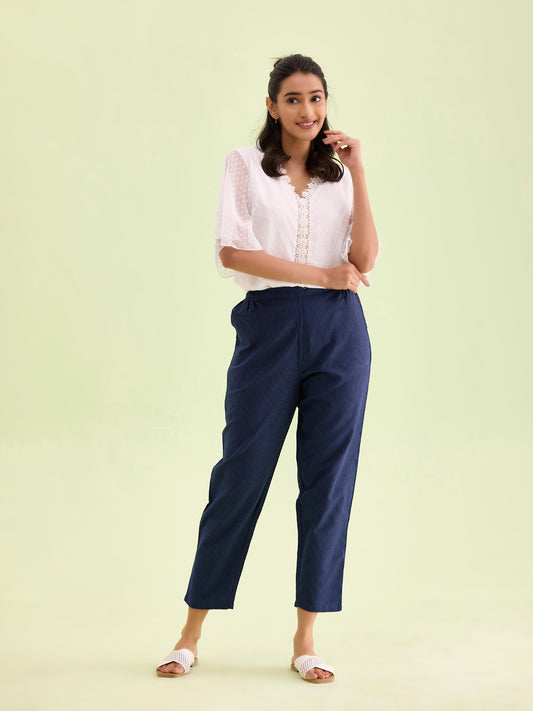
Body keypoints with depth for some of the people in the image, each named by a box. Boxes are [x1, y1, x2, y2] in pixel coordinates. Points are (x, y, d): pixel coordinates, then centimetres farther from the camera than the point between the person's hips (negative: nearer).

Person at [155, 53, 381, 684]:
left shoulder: (340, 173, 13)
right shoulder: (245, 164, 6)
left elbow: (364, 261, 1)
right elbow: (232, 252, -7)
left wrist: (358, 174, -3)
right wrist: (324, 275, -6)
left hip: (339, 331, 3)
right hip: (270, 328, -2)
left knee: (328, 483, 3)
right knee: (241, 477, 1)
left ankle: (306, 642, 14)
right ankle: (192, 634, 15)